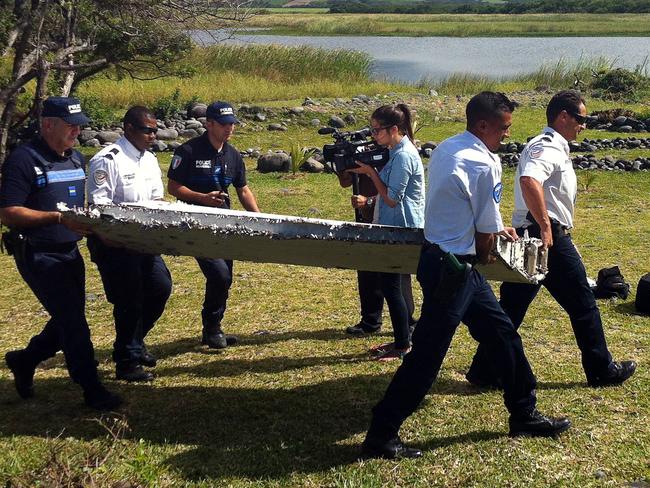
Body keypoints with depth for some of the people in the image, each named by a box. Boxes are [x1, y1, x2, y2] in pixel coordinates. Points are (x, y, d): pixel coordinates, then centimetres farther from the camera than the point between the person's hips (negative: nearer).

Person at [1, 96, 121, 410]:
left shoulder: (77, 159, 12)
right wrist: (59, 218, -24)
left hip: (70, 253, 8)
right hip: (38, 255, -8)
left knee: (68, 319, 15)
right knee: (72, 320, -8)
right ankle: (92, 390, 1)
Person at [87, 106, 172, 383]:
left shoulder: (149, 160, 12)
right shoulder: (108, 160, -15)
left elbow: (157, 199, 17)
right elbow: (98, 204, -19)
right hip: (114, 243, -8)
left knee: (161, 287, 10)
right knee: (129, 300, -4)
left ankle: (134, 342, 30)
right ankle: (126, 363, 10)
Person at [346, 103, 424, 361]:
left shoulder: (404, 156, -19)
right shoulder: (398, 152, 11)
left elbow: (392, 199, -20)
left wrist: (370, 172, -14)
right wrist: (368, 200, 5)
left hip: (402, 229, -10)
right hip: (397, 227, 10)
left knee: (391, 284, -5)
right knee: (397, 283, 15)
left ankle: (403, 346, 3)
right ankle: (403, 337, 24)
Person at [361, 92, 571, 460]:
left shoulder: (446, 149, 9)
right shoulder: (485, 164, -19)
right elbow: (486, 233, -11)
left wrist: (496, 227, 24)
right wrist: (484, 256, 8)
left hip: (441, 258, 10)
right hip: (453, 268, -10)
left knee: (502, 333, 18)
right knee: (427, 355, -4)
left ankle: (524, 415, 31)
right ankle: (381, 436, 4)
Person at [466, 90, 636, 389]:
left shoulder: (550, 146, 19)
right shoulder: (549, 147, -14)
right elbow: (529, 181, -33)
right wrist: (545, 225, -30)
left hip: (532, 237, 10)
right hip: (549, 237, -10)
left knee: (512, 306, 8)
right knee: (581, 302, 5)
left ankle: (485, 371, 9)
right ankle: (601, 370, 17)